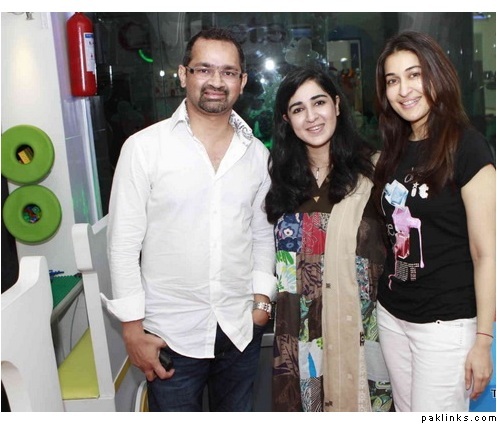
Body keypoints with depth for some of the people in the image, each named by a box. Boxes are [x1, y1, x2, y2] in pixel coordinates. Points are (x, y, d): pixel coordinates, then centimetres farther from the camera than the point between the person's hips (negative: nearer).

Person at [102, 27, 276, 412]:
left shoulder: (256, 153, 3)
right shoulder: (144, 147, -9)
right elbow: (124, 244, -8)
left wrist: (262, 297, 2)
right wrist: (133, 329, -8)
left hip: (241, 328, 4)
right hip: (171, 333, -3)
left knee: (238, 411, 21)